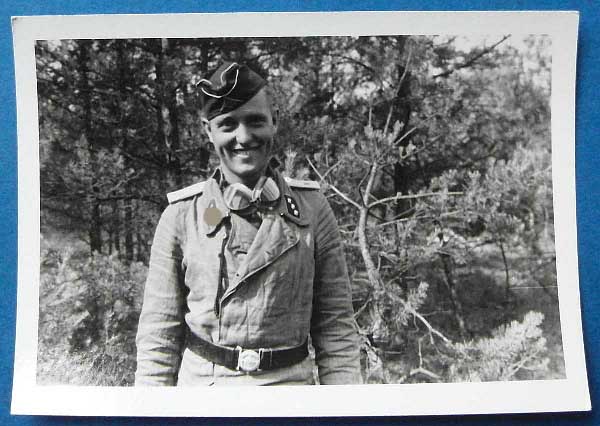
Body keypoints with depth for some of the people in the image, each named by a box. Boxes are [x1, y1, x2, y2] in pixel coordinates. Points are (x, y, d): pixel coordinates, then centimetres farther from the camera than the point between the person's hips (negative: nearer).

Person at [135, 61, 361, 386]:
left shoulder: (311, 208, -4)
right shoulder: (181, 214, -5)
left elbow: (335, 324, -2)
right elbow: (159, 332, -2)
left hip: (291, 380, 1)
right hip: (200, 379, 0)